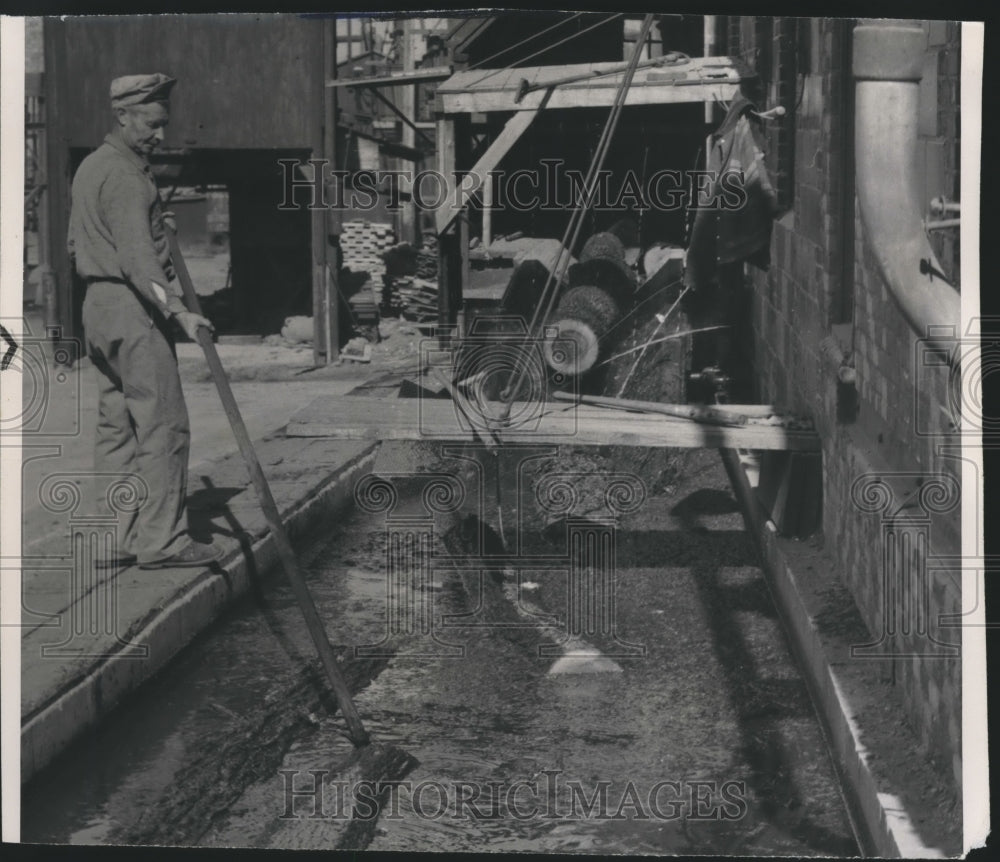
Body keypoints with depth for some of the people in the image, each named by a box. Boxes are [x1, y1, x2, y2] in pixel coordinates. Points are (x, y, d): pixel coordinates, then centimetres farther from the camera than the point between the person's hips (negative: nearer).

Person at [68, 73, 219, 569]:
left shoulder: (91, 167, 18)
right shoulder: (124, 177, -15)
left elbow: (76, 246, 25)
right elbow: (137, 257, -26)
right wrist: (177, 310, -34)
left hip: (97, 305, 10)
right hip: (133, 307, -10)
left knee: (116, 427, 9)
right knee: (162, 424, -8)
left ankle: (114, 539, 10)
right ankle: (161, 540, -8)